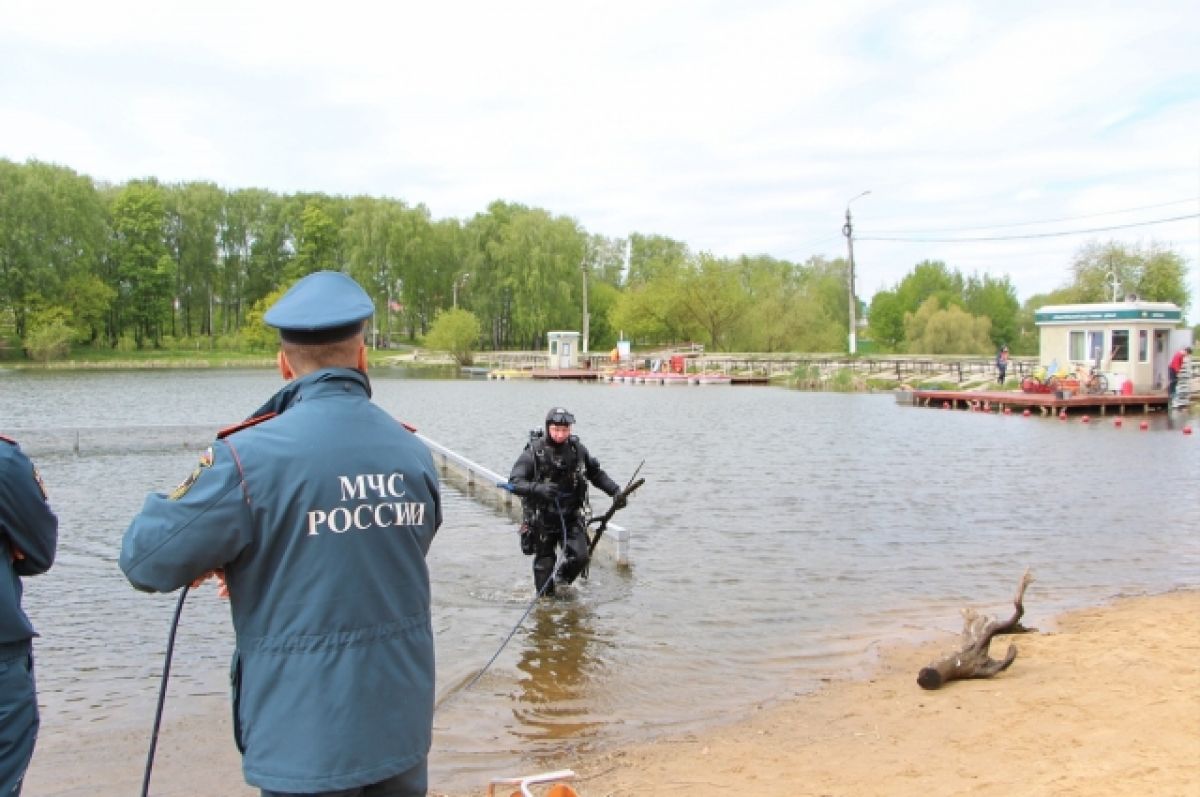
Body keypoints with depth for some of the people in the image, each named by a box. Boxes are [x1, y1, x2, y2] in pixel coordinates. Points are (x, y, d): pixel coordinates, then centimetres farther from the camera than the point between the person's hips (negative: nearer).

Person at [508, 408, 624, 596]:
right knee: (544, 563, 6)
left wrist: (614, 490, 0)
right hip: (542, 519, -2)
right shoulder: (534, 451, -13)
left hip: (571, 517, 3)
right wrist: (537, 488, -37)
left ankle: (561, 580, 22)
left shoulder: (577, 449, -1)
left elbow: (596, 473, 13)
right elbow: (514, 482, -20)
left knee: (580, 557, -9)